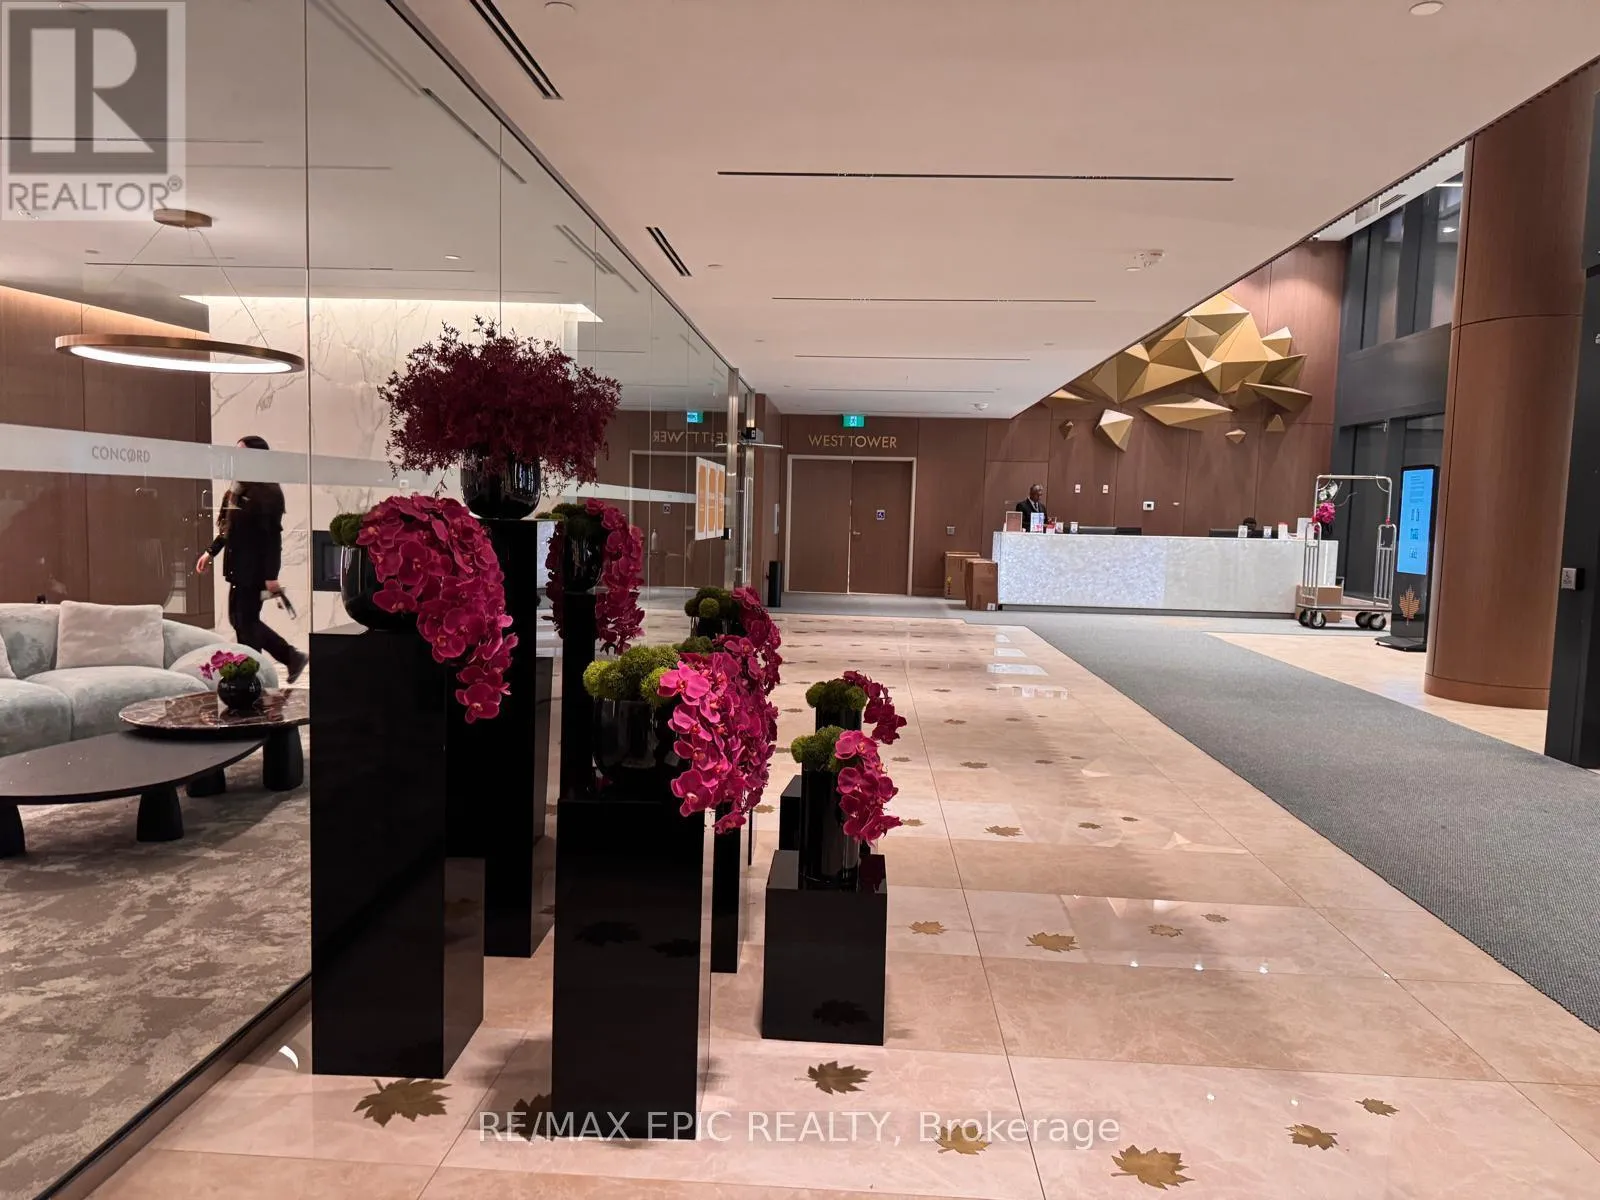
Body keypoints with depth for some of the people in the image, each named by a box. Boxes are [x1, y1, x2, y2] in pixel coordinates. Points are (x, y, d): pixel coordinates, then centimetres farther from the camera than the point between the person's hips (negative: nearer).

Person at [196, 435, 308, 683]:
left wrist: (271, 575, -21)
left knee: (246, 621, -2)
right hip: (239, 567, 9)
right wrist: (211, 552, 14)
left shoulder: (268, 492, -15)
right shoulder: (238, 490, 12)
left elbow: (273, 536, -18)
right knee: (239, 619, 15)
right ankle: (292, 656, 24)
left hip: (256, 569, -9)